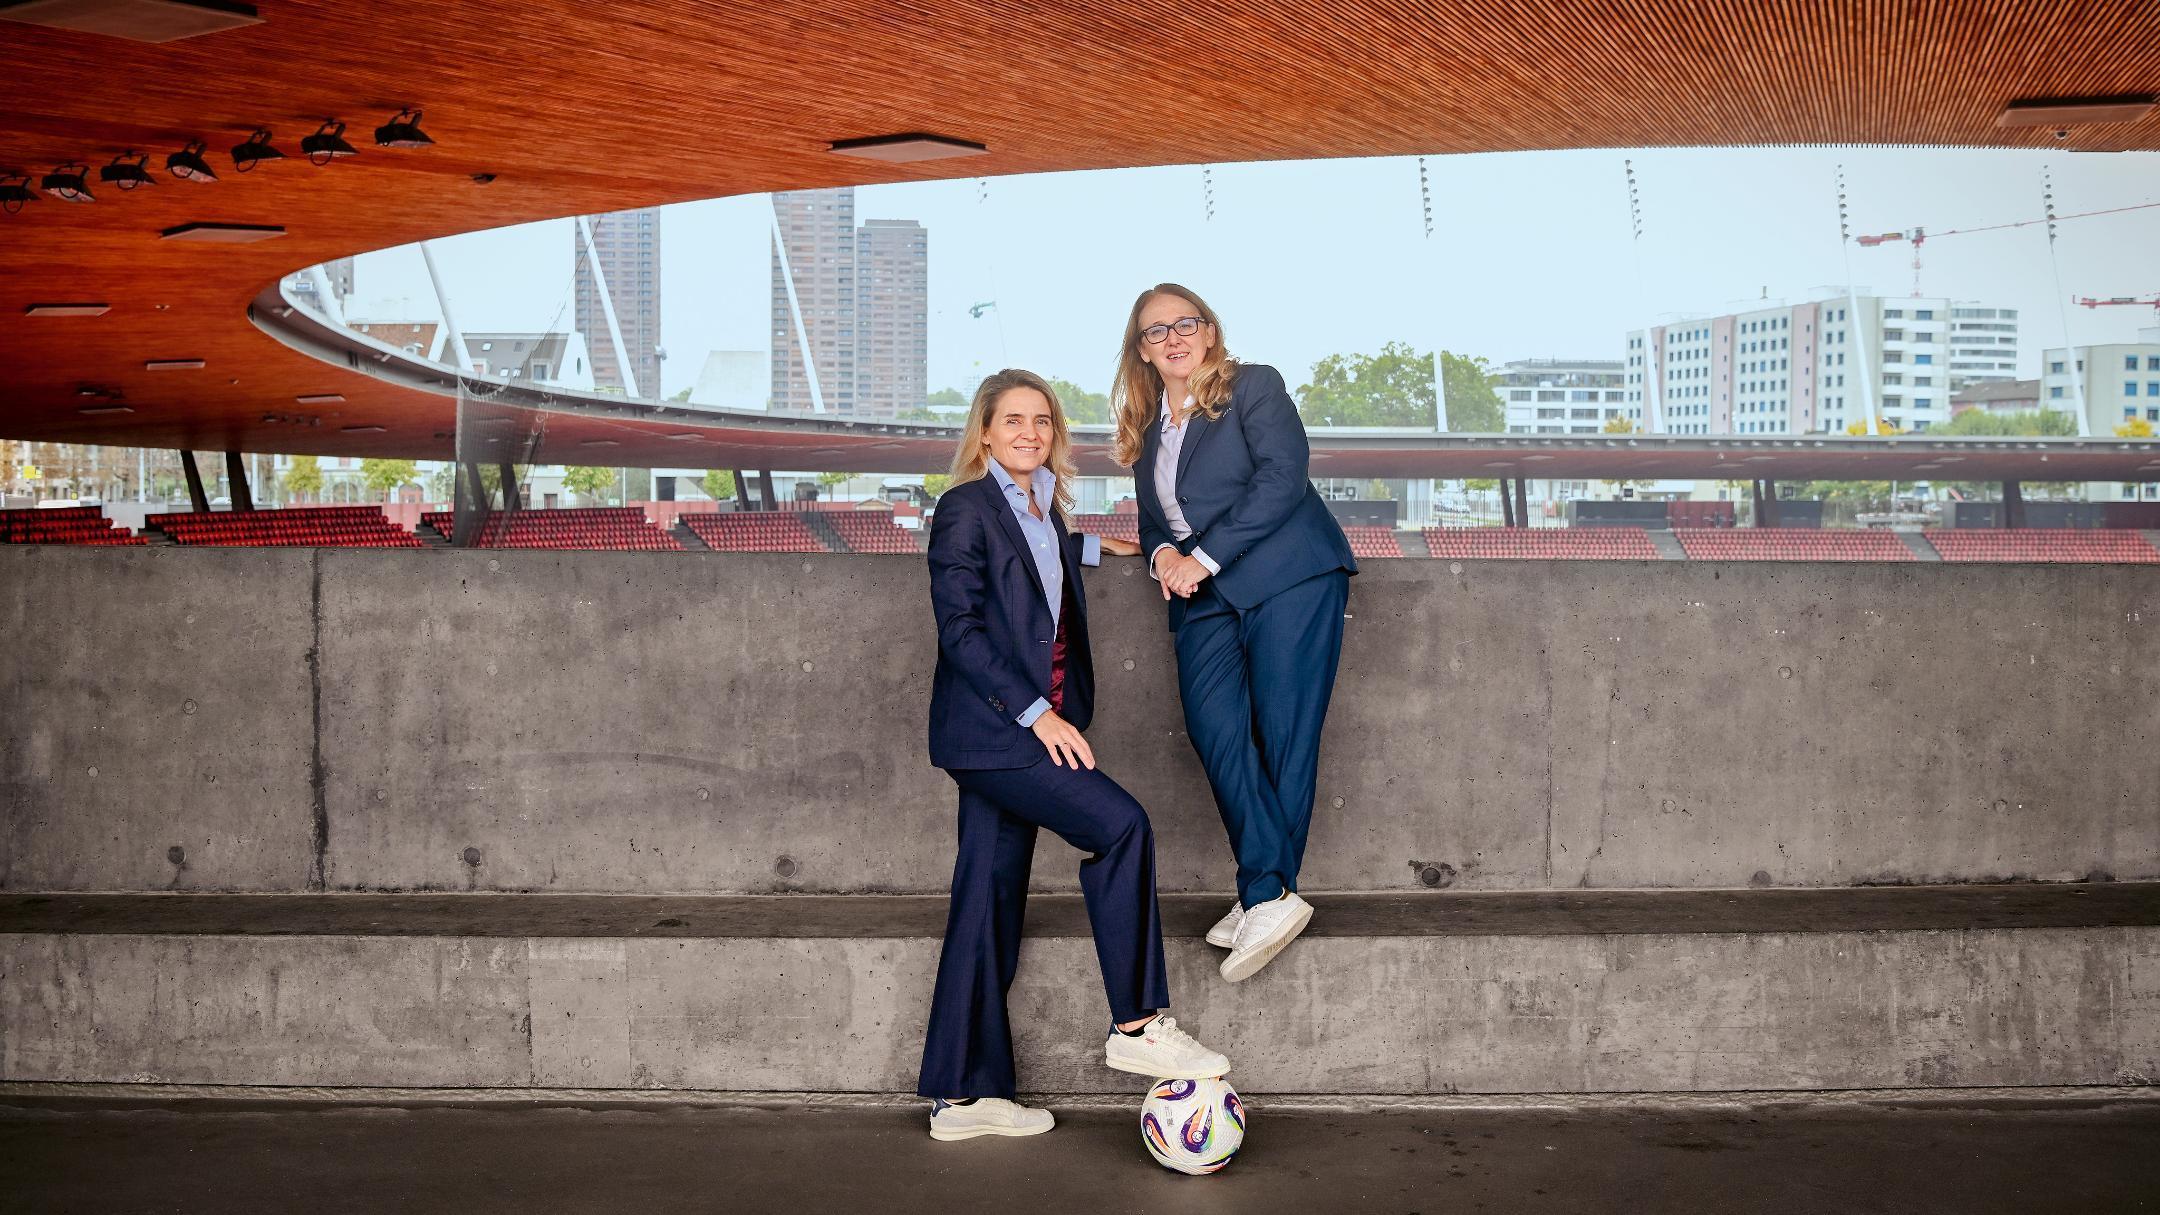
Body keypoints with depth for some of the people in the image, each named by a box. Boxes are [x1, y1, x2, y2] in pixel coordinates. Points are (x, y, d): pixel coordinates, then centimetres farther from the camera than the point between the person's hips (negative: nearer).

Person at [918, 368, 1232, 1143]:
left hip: (1024, 727, 8)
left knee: (990, 901, 8)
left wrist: (1089, 546, 29)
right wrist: (1036, 712, -19)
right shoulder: (965, 509, -8)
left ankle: (962, 1095, 13)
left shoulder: (1043, 508, 16)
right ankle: (1137, 1026, -7)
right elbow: (960, 628, -15)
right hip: (988, 728, -8)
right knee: (1121, 825, -17)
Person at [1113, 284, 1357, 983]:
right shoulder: (1146, 430, 23)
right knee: (1215, 729, -15)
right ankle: (1268, 898, -17)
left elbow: (1282, 480, -9)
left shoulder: (1254, 387, 4)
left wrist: (1205, 557, -12)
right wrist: (1161, 554, 2)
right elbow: (1152, 520, 27)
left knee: (1284, 737, -9)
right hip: (1203, 599, 5)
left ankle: (1267, 894, -5)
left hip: (1286, 578, -5)